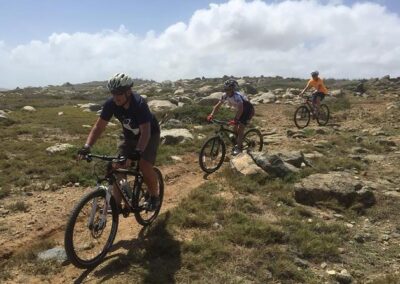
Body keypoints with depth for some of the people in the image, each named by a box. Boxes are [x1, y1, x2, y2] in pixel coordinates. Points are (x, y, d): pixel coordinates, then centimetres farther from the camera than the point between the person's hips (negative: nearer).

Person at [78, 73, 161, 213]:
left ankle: (154, 196, 4)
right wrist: (87, 146, -32)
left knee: (145, 166, -22)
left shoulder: (139, 103, -34)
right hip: (130, 136, 5)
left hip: (149, 134, -5)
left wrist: (137, 152, -55)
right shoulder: (110, 104, -20)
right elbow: (99, 126, -19)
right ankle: (116, 204, 2)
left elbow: (145, 132, -41)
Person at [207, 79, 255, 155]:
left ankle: (238, 148, -8)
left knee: (240, 128, -15)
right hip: (240, 110, 8)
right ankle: (238, 144, 23)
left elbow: (240, 110, -45)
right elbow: (217, 106, -11)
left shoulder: (237, 96, -35)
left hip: (248, 110, -8)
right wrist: (211, 115, -24)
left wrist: (235, 120, -55)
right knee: (235, 128, 5)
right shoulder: (225, 96, -14)